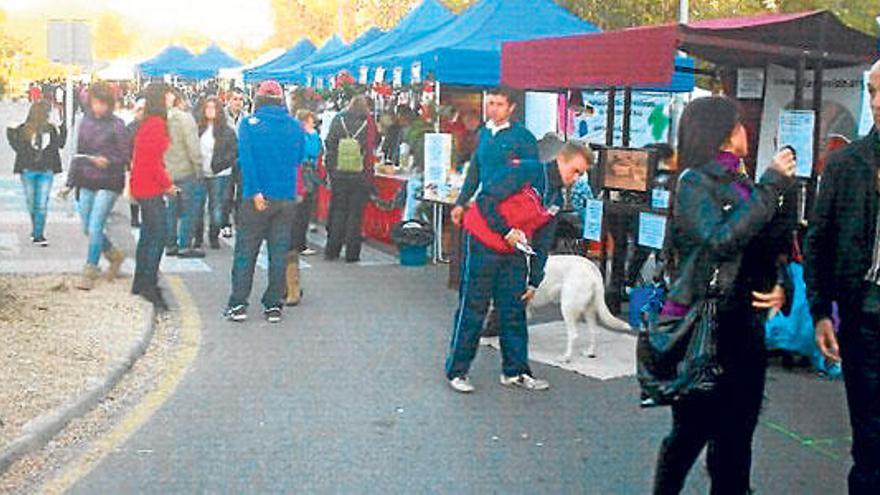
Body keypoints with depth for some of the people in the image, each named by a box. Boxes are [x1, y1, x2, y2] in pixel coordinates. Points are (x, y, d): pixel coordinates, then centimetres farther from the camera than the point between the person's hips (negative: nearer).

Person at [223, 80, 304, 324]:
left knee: (245, 251, 5)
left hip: (258, 197, -2)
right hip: (287, 197, 2)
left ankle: (238, 304, 6)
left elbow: (246, 159, -15)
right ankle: (274, 306, 12)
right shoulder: (295, 126, 4)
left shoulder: (249, 123, -5)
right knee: (279, 252, 8)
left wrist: (255, 191, -16)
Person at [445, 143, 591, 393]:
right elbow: (485, 199, -21)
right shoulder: (526, 172, -17)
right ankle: (456, 371, 7)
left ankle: (515, 371, 19)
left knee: (515, 311, 8)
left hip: (515, 253, 8)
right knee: (473, 309, -2)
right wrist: (507, 231, -23)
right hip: (483, 247, -7)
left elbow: (543, 243, 12)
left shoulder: (557, 198, 7)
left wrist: (534, 281, 9)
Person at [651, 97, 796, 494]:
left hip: (744, 325, 6)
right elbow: (721, 241, -20)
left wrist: (780, 285, 0)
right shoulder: (695, 182, -6)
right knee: (692, 429, 1)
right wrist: (771, 186, -16)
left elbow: (769, 248, 20)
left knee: (736, 435, 9)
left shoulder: (743, 184, 12)